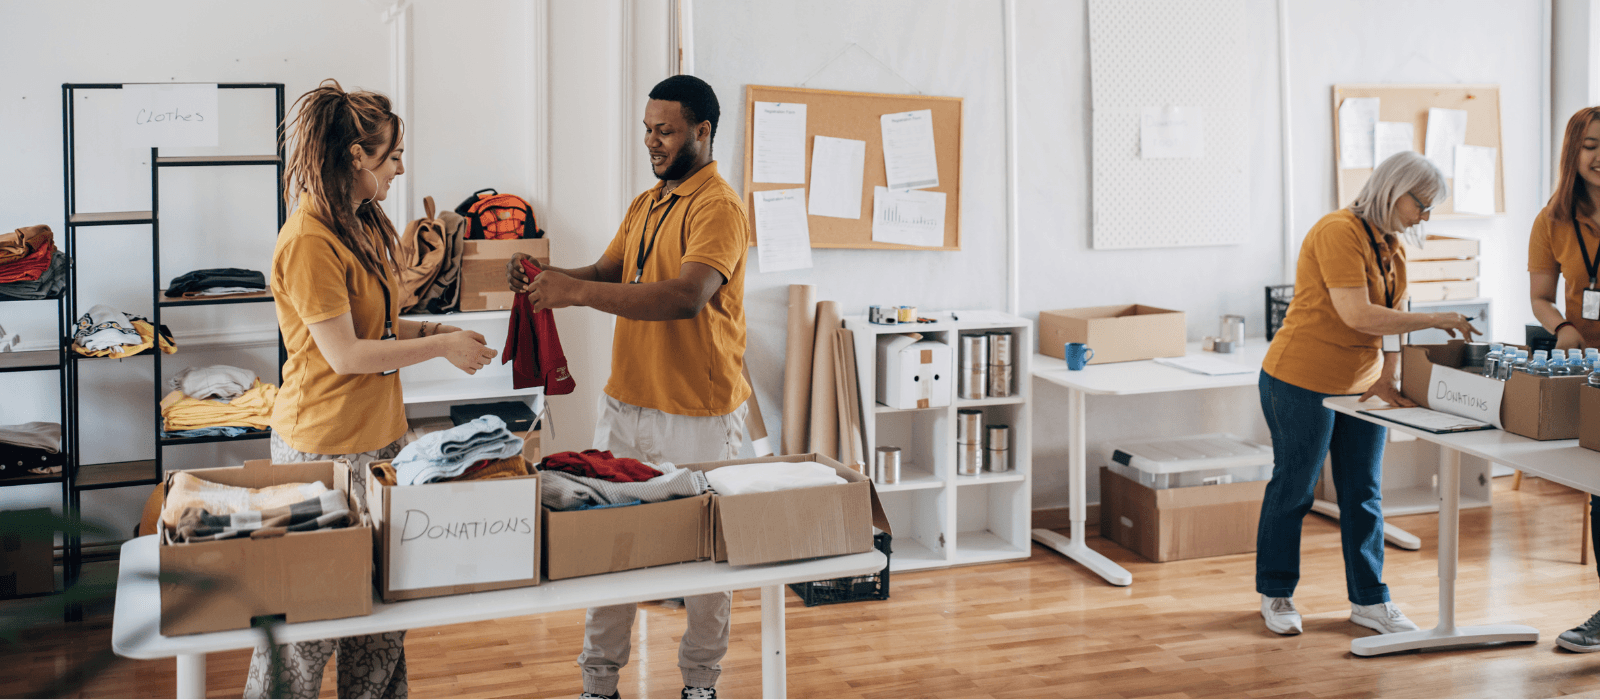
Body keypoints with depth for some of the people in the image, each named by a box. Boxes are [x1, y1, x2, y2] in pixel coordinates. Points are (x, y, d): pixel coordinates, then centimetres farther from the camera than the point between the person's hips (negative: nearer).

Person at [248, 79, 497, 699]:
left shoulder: (362, 226, 10)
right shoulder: (310, 240, -19)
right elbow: (344, 353, -19)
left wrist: (432, 329, 7)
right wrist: (441, 347, -13)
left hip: (377, 436, 9)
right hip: (325, 444, -9)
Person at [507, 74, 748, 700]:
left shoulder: (719, 208, -14)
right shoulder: (645, 205, 13)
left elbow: (686, 297, -28)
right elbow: (607, 275, 14)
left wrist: (579, 292, -31)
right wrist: (547, 277, -6)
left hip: (698, 414, -7)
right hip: (625, 402, 7)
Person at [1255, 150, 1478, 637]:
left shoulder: (1392, 245, 10)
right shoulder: (1340, 232, -19)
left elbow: (1391, 319, 9)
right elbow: (1357, 315, -27)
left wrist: (1388, 378, -4)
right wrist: (1436, 320, -24)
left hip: (1361, 386, 8)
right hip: (1302, 382, -8)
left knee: (1364, 494, 10)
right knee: (1293, 488, 4)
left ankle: (1368, 600, 20)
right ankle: (1275, 594, 19)